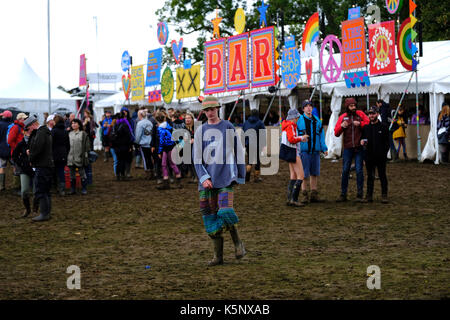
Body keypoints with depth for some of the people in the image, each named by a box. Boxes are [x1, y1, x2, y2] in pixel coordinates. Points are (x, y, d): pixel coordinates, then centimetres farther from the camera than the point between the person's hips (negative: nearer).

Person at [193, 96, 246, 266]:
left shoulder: (228, 127, 4)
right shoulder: (200, 131, 10)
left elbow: (239, 152, 10)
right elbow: (197, 158, 8)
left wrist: (241, 176, 8)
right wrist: (204, 178, -5)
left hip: (226, 177, -3)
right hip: (207, 178, 3)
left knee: (225, 211, -19)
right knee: (210, 216, 0)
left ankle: (238, 243, 4)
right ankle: (218, 255, 7)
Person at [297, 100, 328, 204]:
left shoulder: (317, 120, 12)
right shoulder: (299, 120, -1)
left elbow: (321, 135, 14)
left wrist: (324, 148, 7)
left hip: (315, 151, 4)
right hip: (304, 151, -4)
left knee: (314, 173, 8)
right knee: (304, 174, -3)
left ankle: (314, 195, 16)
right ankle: (304, 195, 5)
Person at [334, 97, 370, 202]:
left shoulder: (360, 114, 5)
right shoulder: (343, 117, 7)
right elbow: (336, 133, 4)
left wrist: (360, 124, -16)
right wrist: (341, 126, -14)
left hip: (359, 147, -1)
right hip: (348, 147, 1)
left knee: (359, 170, -2)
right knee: (345, 170, 3)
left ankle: (359, 195, 5)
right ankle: (343, 194, 11)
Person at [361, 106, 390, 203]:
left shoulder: (383, 126, 1)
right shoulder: (366, 127, 11)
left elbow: (387, 141, 0)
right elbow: (362, 138, 21)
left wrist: (385, 153, -8)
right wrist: (362, 141, -3)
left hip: (380, 156, -3)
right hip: (369, 156, 3)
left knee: (382, 176, 2)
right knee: (370, 176, 8)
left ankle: (384, 195, 8)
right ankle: (369, 195, 12)